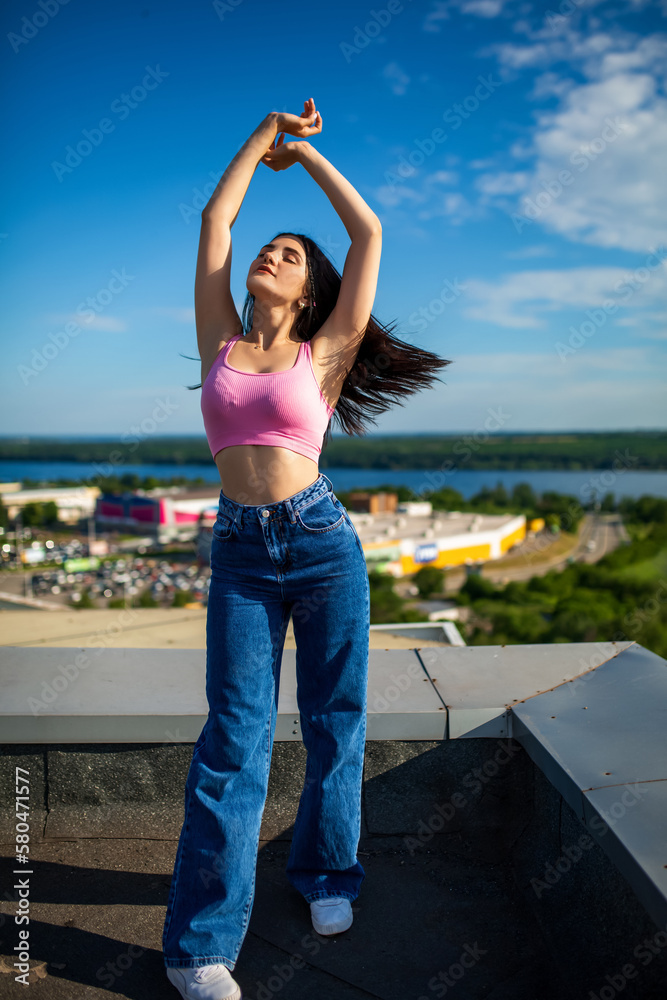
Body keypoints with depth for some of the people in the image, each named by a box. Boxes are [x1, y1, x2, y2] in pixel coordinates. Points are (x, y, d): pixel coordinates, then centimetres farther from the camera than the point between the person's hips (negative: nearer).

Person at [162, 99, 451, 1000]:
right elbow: (215, 217, 14)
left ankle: (327, 872, 32)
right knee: (236, 733, -1)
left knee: (335, 721, 9)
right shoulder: (219, 341, 11)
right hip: (241, 552, 1)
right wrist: (266, 133, 22)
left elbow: (369, 232, 6)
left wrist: (305, 151, 17)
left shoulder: (323, 354, 6)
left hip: (323, 542, 0)